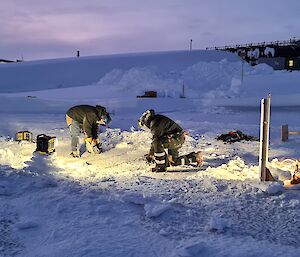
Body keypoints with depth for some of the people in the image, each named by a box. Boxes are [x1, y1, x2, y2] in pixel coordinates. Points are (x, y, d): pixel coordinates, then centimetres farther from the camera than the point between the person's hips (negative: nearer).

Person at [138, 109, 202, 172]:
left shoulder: (155, 123, -16)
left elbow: (156, 139, -18)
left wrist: (150, 154, -7)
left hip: (177, 137, -11)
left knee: (157, 143, -31)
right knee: (173, 162, 20)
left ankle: (160, 166, -21)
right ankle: (195, 157, 27)